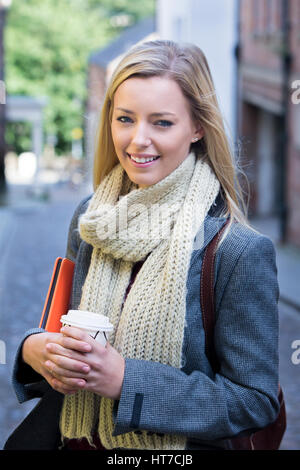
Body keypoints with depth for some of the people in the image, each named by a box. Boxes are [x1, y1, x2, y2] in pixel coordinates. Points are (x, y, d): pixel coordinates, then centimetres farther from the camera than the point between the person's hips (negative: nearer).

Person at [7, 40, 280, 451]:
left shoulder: (240, 251, -16)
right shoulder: (91, 218, -1)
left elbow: (256, 402, -14)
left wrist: (127, 379, -21)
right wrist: (35, 348, -12)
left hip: (178, 449, -4)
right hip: (74, 440, 4)